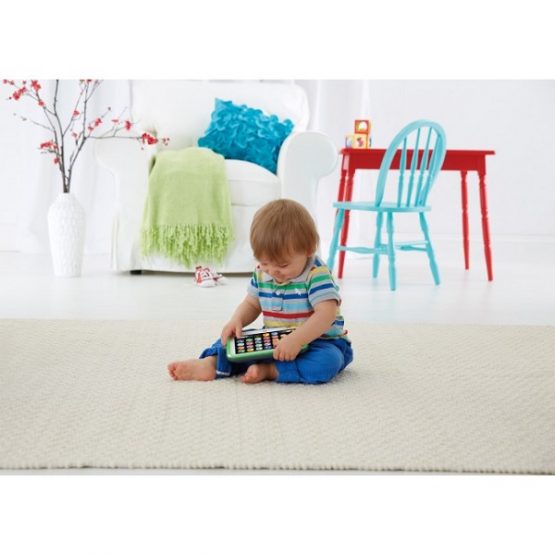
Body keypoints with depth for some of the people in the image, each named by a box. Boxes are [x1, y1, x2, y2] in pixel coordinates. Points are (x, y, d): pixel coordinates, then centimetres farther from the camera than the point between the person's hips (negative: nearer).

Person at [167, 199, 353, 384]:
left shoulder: (317, 274, -20)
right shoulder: (262, 274, 1)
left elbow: (326, 314, -30)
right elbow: (251, 304, 14)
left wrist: (296, 339, -42)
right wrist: (236, 321, -8)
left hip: (316, 342, -6)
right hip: (272, 342, 6)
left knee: (327, 361, -38)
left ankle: (268, 370, -36)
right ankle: (211, 363, -28)